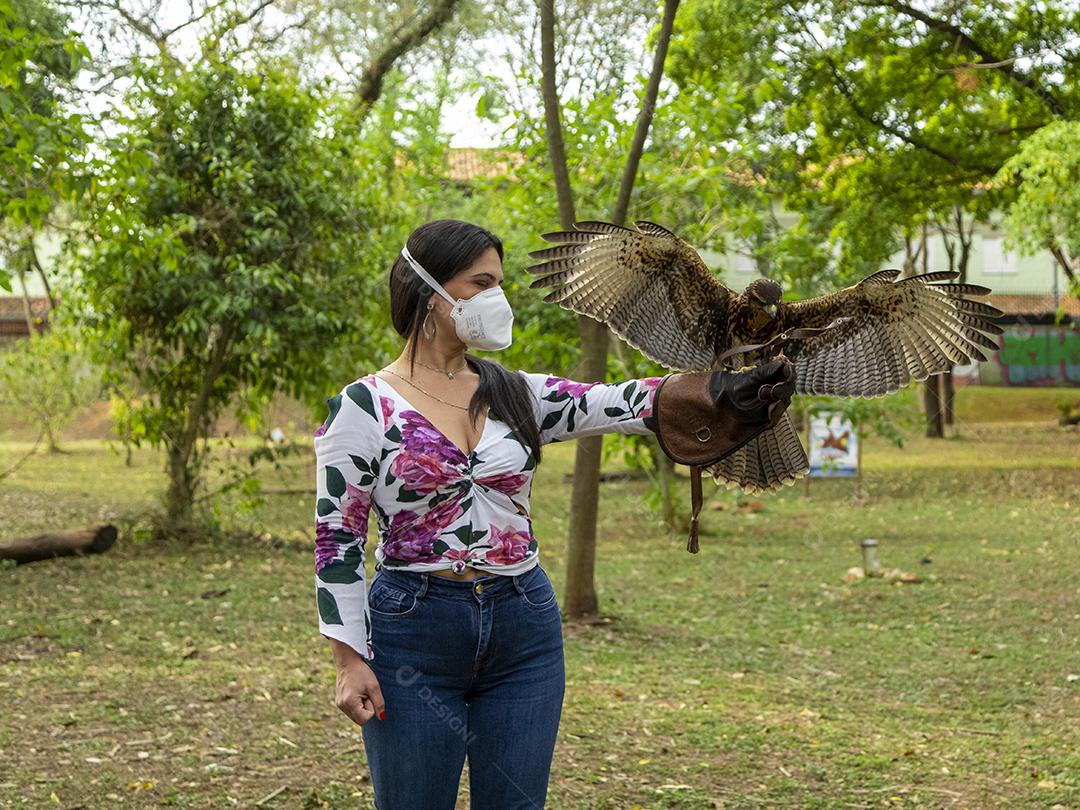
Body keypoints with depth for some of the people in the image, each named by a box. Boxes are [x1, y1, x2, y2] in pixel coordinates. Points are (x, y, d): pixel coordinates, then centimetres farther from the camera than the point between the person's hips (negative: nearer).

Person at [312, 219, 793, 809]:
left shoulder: (516, 395, 8)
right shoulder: (363, 406, -5)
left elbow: (618, 405, -2)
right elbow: (336, 540, -5)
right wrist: (350, 661, -10)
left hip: (525, 630, 4)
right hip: (412, 631, -4)